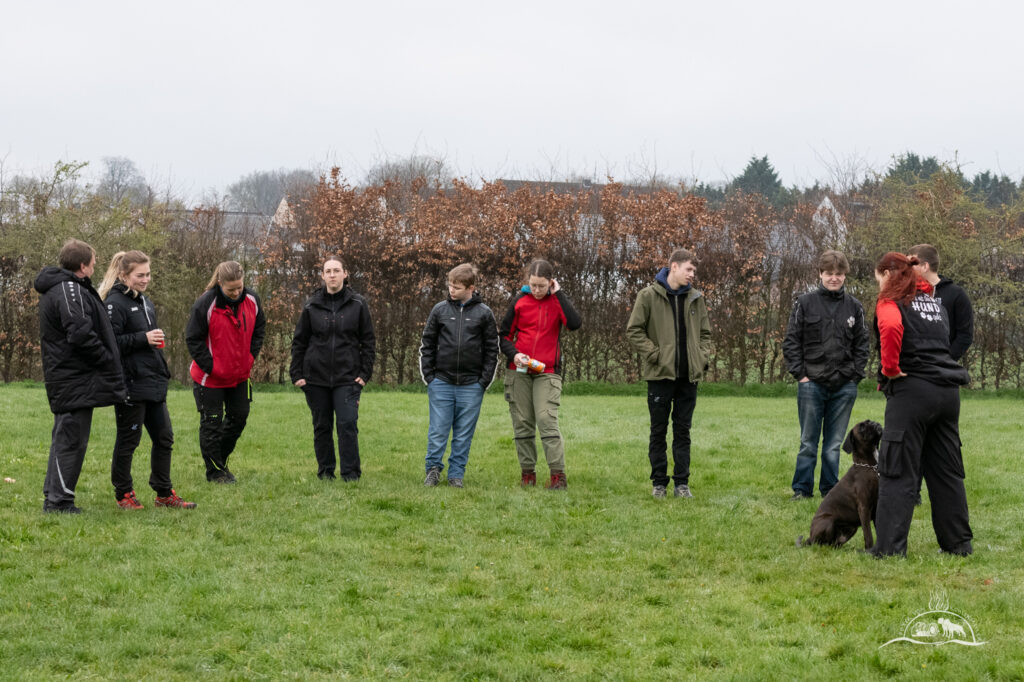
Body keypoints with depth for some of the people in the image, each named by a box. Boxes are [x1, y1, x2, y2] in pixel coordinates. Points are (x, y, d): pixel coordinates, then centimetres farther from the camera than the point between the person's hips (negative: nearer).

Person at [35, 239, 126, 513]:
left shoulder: (53, 290, 18)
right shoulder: (70, 290, -16)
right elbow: (80, 333, -25)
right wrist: (108, 361, -14)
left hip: (63, 378, 11)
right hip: (76, 380, -11)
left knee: (65, 437, 17)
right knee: (71, 439, -6)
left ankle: (54, 496, 23)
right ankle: (59, 500, -4)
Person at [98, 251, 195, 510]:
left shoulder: (145, 302, 16)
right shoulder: (115, 303, -11)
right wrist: (143, 338, -21)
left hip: (153, 382, 9)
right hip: (130, 383, -9)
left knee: (164, 437, 9)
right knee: (128, 439, 1)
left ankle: (164, 493, 18)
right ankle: (123, 493, 14)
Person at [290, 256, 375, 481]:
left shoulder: (358, 305, 2)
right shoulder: (312, 306, 4)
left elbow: (368, 342, 5)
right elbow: (299, 342, 9)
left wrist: (365, 373, -2)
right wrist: (296, 374, 2)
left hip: (347, 378, -2)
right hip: (316, 378, 2)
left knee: (348, 424, -10)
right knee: (322, 426, 6)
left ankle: (351, 472, -4)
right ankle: (325, 472, 16)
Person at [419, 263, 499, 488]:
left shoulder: (483, 313, 1)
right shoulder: (440, 310, 3)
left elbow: (492, 349, 5)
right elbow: (427, 345, 9)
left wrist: (484, 381, -2)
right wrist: (428, 376, 1)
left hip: (471, 385, 0)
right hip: (441, 383, 1)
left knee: (464, 434, 5)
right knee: (438, 431, 0)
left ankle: (456, 474, 14)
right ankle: (433, 469, 14)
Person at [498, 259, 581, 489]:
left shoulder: (557, 301, 2)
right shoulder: (520, 302, 5)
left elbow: (575, 323, -18)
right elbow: (504, 335, 11)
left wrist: (558, 294, -13)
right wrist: (514, 353, -8)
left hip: (547, 372, -3)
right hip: (519, 371, 3)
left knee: (547, 420, -13)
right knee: (522, 423, 4)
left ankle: (558, 474, -13)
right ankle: (527, 472, 13)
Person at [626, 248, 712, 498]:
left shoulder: (696, 299, 10)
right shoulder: (649, 295, -4)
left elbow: (705, 333, 18)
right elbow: (634, 331, -4)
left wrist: (702, 357, 2)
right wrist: (655, 354, -11)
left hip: (689, 375, 4)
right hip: (660, 374, -3)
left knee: (683, 430, 7)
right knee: (659, 430, 4)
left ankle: (682, 482, 12)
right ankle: (659, 482, 11)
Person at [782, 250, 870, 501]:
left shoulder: (854, 307, 7)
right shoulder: (805, 303, 1)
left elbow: (862, 344, 11)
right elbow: (791, 341, 2)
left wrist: (855, 374, 1)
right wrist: (799, 374, -5)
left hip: (844, 386, 2)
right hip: (812, 384, -2)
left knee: (834, 444, 7)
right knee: (808, 442, 3)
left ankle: (830, 489, 16)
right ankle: (802, 489, 10)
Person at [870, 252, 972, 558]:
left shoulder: (890, 301, -3)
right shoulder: (932, 301, 20)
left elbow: (891, 327, -24)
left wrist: (890, 369, -14)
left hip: (912, 390, -7)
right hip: (948, 391, 7)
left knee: (898, 471, -4)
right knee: (947, 470, 13)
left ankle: (890, 546, -6)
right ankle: (958, 542, 16)